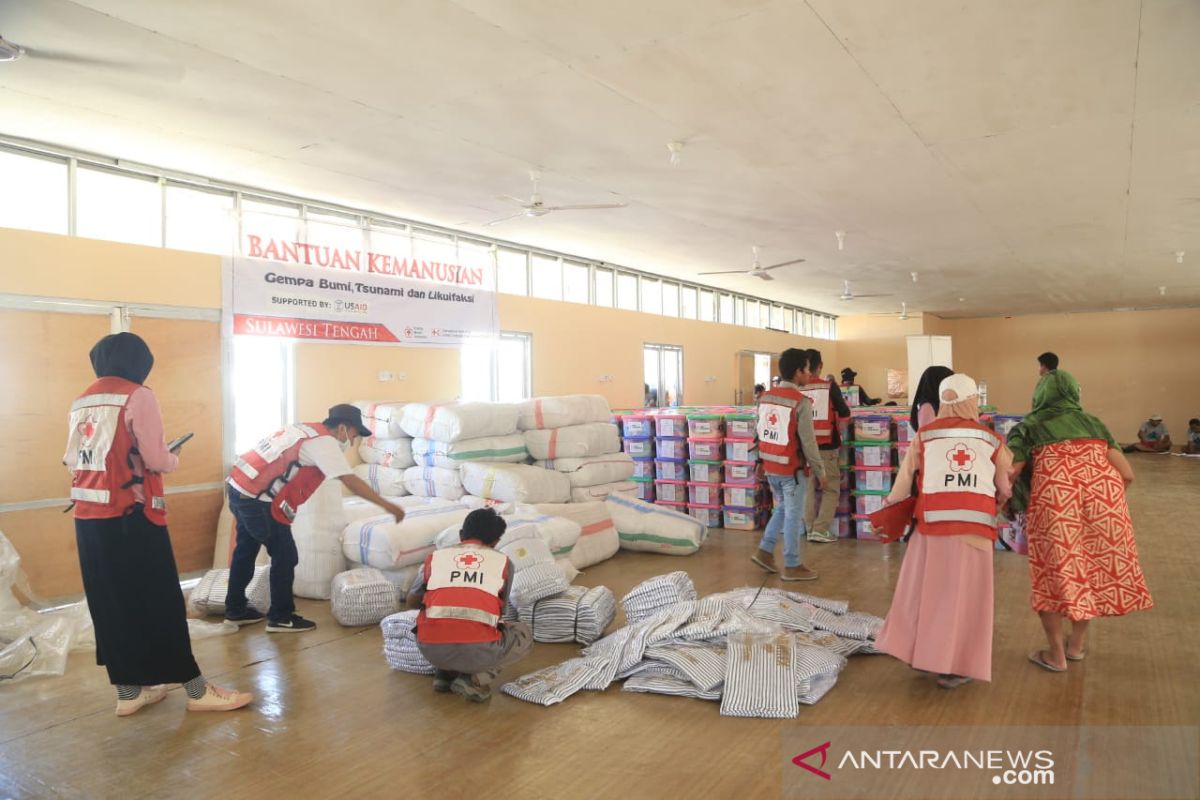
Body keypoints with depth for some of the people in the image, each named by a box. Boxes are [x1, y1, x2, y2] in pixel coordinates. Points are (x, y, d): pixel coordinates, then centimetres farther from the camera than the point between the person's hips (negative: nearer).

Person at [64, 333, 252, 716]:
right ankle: (196, 690, 9)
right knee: (159, 603, -1)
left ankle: (128, 691, 22)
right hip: (130, 516, -7)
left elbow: (72, 461, 13)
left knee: (109, 604, 12)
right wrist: (174, 459, 7)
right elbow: (156, 460, -13)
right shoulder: (138, 395, -9)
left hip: (88, 517, 7)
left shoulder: (81, 402, 13)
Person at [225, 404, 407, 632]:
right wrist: (386, 505, -17)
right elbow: (351, 481, -19)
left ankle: (235, 610, 35)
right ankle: (281, 618, 11)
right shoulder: (324, 442, -13)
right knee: (285, 556, 1)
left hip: (239, 487, 10)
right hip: (257, 499, -10)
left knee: (246, 549, 22)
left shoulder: (306, 429, 15)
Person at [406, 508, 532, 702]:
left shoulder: (435, 556, 16)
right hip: (479, 651, -3)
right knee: (524, 634, 26)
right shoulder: (503, 561, 13)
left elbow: (412, 602, 29)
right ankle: (477, 679, 6)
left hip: (432, 650, 3)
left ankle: (444, 674, 17)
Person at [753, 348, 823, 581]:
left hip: (770, 466, 7)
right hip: (792, 469, -7)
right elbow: (808, 442, -16)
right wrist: (820, 472, -7)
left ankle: (765, 551, 22)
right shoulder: (801, 402, -17)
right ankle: (793, 566, 14)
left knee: (782, 508, 23)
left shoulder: (765, 397, 4)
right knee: (793, 516, 4)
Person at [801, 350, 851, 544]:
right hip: (826, 445, -2)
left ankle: (810, 529, 14)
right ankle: (821, 529, -1)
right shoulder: (829, 386, -7)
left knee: (809, 488, 11)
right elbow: (845, 413, 1)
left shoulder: (797, 389, -2)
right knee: (831, 488, 7)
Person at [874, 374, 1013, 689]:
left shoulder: (924, 435, 7)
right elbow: (1005, 487, 10)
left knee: (925, 588, 13)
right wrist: (998, 502, 32)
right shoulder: (991, 440, 10)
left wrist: (890, 507, 21)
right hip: (976, 523, 0)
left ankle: (920, 651, 20)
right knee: (965, 594, 6)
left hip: (934, 520, 0)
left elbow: (906, 478, 5)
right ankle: (954, 666, 9)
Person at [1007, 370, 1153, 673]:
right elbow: (1126, 474, 16)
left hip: (1054, 495, -3)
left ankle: (1056, 653, 20)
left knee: (1053, 569, 11)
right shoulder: (1093, 423, 25)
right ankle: (1077, 643, 35)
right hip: (1103, 492, 3)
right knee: (1097, 565, 21)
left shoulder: (1027, 428, 16)